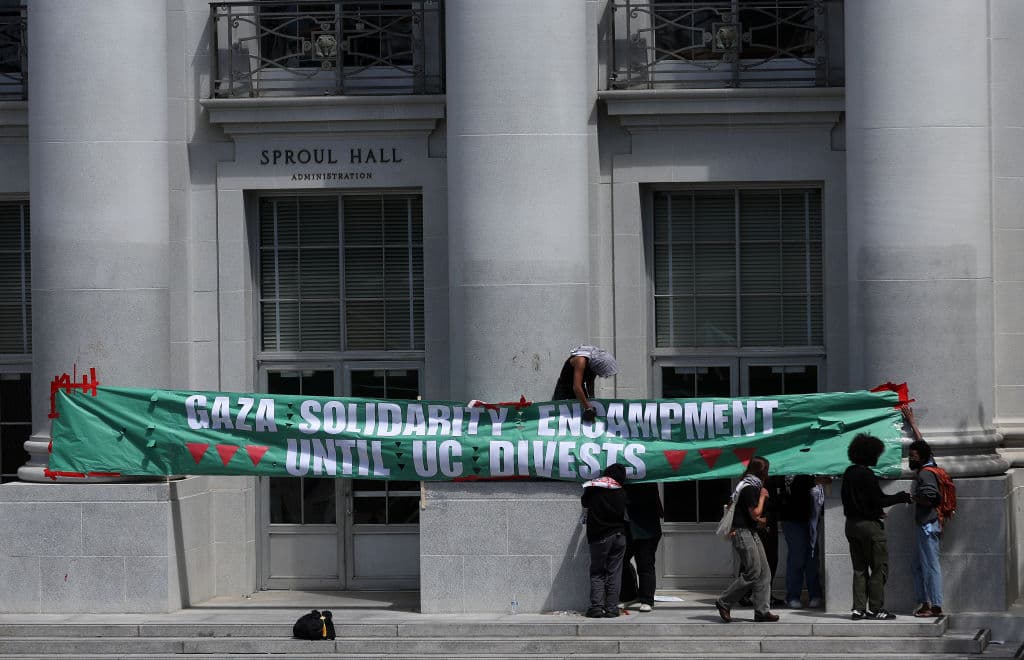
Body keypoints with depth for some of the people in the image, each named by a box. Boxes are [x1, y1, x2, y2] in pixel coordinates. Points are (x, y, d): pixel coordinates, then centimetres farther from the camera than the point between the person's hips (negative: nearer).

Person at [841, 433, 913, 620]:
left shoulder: (849, 473, 8)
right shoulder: (866, 474, -17)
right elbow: (879, 500, -17)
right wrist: (902, 496, -4)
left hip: (852, 524, 8)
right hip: (869, 524, -8)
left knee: (859, 568, 12)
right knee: (879, 567, 0)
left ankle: (858, 608, 10)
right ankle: (876, 608, -1)